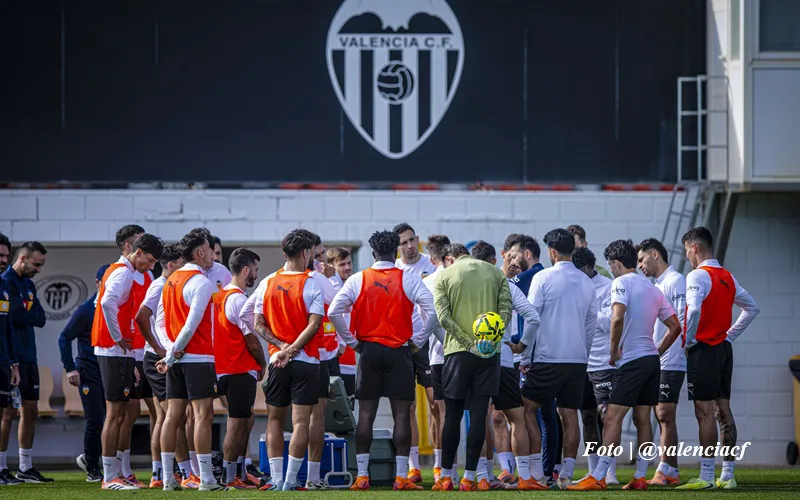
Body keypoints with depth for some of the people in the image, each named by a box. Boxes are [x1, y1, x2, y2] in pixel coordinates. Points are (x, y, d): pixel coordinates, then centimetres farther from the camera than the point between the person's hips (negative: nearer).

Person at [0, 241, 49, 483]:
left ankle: (26, 468, 16)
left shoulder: (28, 284, 16)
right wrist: (30, 314, -8)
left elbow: (40, 319, 4)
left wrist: (23, 313, -10)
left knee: (30, 411, 9)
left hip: (28, 357, 9)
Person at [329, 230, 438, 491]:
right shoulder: (409, 280, -2)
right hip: (399, 352, -1)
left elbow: (334, 312, -4)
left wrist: (352, 341, 6)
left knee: (365, 414, 5)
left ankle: (361, 476, 2)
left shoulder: (358, 280, 1)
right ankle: (401, 477, -4)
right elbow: (432, 312, -10)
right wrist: (417, 341, 2)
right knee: (402, 414, 0)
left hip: (368, 352, 2)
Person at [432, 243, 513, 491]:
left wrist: (468, 342, -12)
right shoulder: (495, 273, 11)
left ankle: (446, 476, 9)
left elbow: (443, 315, -9)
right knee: (478, 414, 1)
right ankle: (469, 477, -1)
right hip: (489, 353, 2)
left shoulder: (445, 276, 3)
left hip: (458, 350, -2)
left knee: (453, 415, 6)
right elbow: (506, 309, -1)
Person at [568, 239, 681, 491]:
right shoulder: (652, 288, 16)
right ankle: (640, 477, 8)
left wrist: (614, 350, -12)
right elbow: (675, 326, 18)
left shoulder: (621, 283, -8)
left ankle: (598, 477, -15)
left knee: (612, 419, -10)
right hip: (652, 359, 8)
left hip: (632, 360, -8)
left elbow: (617, 318, -23)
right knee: (642, 419, 9)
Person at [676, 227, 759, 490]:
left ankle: (706, 476, -10)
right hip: (724, 349, 8)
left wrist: (688, 341, -15)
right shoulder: (728, 277, 13)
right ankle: (727, 475, 11)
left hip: (703, 350, -8)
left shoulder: (697, 276, -13)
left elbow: (694, 310, -28)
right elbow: (752, 308, 22)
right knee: (724, 411, 9)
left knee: (705, 413, -8)